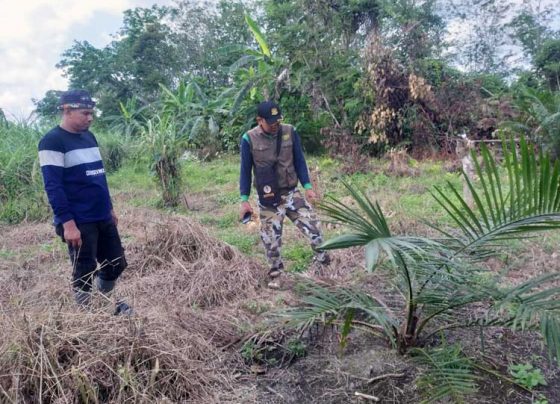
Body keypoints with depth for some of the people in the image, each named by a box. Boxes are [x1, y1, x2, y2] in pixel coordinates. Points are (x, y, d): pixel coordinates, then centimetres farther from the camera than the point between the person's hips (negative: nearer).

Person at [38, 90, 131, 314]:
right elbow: (53, 187, -18)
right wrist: (68, 224, -22)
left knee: (116, 264, 14)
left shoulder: (89, 136, 12)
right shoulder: (52, 142, -13)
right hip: (79, 222, -8)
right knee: (84, 272, 4)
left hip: (103, 217, 8)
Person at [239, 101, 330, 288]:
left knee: (312, 224, -5)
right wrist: (244, 200, -5)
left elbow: (299, 161, 3)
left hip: (291, 193, 2)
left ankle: (324, 261, 18)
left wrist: (308, 187, -3)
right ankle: (274, 274, 26)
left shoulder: (290, 132, -4)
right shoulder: (249, 139, -10)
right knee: (271, 239, 5)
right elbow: (245, 171, -3)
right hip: (267, 199, -1)